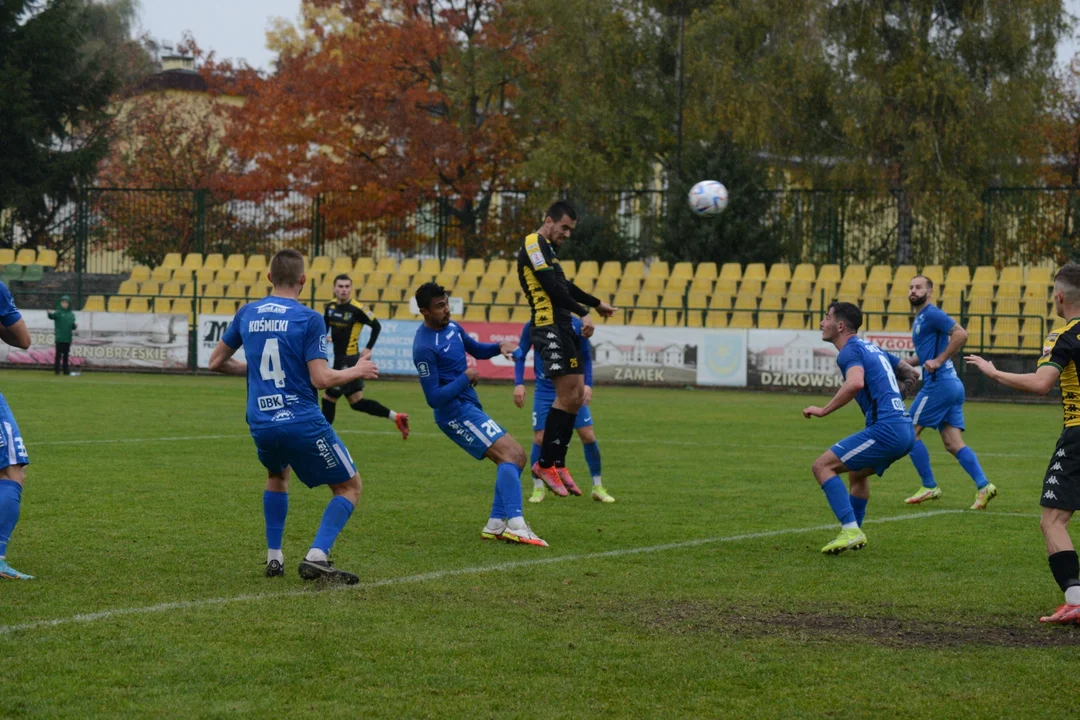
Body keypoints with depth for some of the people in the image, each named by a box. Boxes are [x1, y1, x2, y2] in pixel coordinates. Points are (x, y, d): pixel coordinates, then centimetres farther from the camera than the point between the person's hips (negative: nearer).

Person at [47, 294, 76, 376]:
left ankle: (66, 371, 13)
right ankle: (56, 370, -1)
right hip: (59, 338, -5)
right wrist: (50, 314, -46)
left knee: (66, 355, 8)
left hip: (68, 338, 5)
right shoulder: (58, 312, -3)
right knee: (58, 354, -5)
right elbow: (53, 316, -24)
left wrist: (75, 326, -5)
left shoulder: (71, 315, 12)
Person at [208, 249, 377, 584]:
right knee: (349, 486, 8)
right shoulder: (308, 319, -9)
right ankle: (317, 557, -11)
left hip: (261, 425, 6)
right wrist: (357, 371, 4)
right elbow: (321, 378, -13)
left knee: (277, 475, 35)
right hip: (303, 424, -5)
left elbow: (216, 362, 16)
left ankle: (273, 557, 26)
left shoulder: (247, 314, 7)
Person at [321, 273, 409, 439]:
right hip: (339, 359, 8)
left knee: (329, 398, -4)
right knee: (357, 402, 12)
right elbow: (325, 325, 19)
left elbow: (376, 326, -5)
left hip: (349, 360, -8)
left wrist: (368, 349, -7)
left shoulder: (356, 309, -14)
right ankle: (397, 417, 20)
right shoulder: (330, 307, 5)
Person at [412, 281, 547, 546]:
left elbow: (477, 350, 26)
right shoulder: (424, 347, -20)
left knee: (517, 457, 10)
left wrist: (499, 347, 6)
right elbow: (434, 398, -21)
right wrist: (465, 378, -19)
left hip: (470, 407, 10)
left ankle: (495, 525, 7)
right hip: (455, 412, -10)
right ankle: (516, 526, -34)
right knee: (510, 454, -21)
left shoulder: (452, 328, 8)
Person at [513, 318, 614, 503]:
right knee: (540, 439, -5)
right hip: (544, 392, 0)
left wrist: (588, 384, -4)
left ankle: (598, 487, 11)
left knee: (588, 436, -3)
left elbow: (585, 356, 6)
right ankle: (538, 488, 13)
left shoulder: (576, 325, -6)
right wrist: (519, 383, -5)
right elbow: (521, 355, 5)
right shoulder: (532, 326, -6)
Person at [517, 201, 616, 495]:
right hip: (549, 326, -10)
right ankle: (545, 464, -8)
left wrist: (596, 303, 45)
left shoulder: (548, 249, 23)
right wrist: (584, 313, -19)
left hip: (563, 327, 10)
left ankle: (558, 463, 9)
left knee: (576, 394, 6)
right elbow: (553, 287, -17)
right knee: (568, 394, -13)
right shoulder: (534, 245, -8)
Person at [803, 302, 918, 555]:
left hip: (887, 428, -10)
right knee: (857, 472, 32)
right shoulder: (872, 348, 22)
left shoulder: (850, 351, -7)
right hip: (906, 429, 10)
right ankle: (853, 533, 30)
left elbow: (855, 383, -28)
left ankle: (850, 530, -18)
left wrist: (823, 411, -20)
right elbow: (910, 373, 31)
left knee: (822, 466, -8)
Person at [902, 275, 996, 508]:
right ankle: (983, 486, -7)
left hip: (939, 383, -10)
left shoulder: (931, 314, -9)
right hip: (951, 385, 10)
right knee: (953, 444, 3)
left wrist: (939, 360, -20)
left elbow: (961, 334, -21)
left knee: (910, 432, 0)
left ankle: (929, 487, 3)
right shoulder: (920, 319, 22)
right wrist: (903, 363, 19)